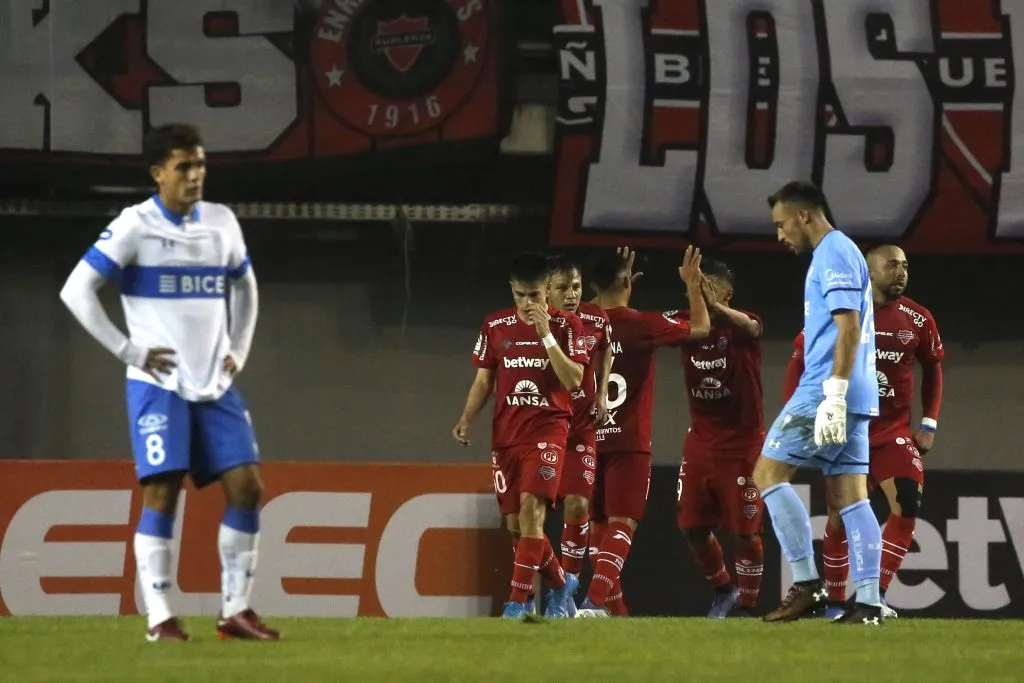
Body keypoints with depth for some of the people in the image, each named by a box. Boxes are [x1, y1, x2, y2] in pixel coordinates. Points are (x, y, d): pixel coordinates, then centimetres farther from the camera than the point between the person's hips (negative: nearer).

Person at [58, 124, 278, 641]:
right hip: (158, 383, -5)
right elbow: (77, 290, -9)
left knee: (247, 486, -2)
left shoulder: (221, 223, 8)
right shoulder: (135, 226, -8)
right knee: (161, 491, -10)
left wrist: (238, 351, 13)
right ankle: (159, 618, -7)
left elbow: (245, 286, 26)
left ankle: (235, 611, 5)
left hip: (215, 384, 5)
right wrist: (129, 350, -11)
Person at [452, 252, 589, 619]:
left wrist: (547, 336, -17)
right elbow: (484, 380, 14)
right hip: (505, 434, 4)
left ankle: (518, 602, -21)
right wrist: (466, 419, -1)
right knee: (515, 523, 4)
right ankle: (561, 583, 27)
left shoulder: (566, 325, -2)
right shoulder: (495, 326, 8)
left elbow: (573, 380, -11)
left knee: (532, 507, -21)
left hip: (548, 428, -4)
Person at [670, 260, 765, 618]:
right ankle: (723, 590, 27)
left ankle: (746, 606, 11)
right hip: (700, 441, 5)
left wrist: (715, 306, -54)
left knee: (744, 530, -2)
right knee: (692, 526, 5)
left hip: (742, 443, -5)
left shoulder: (739, 326, -12)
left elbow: (751, 327, -35)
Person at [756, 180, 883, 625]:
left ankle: (807, 584, -9)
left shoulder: (834, 254, -10)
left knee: (768, 474, -6)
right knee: (850, 496, 4)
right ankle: (868, 602, -2)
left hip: (826, 391, -10)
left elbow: (849, 327, -19)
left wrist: (834, 395, -23)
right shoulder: (840, 253, 21)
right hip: (856, 398, 10)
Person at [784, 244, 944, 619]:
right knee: (840, 516, 4)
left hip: (894, 430, 1)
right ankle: (835, 603, 19)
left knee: (908, 504, -19)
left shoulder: (918, 320, -3)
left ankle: (876, 597, -13)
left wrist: (929, 424, 6)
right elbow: (800, 360, -1)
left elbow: (932, 368, 13)